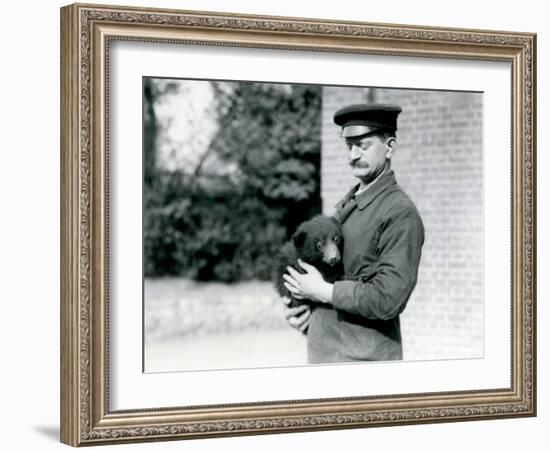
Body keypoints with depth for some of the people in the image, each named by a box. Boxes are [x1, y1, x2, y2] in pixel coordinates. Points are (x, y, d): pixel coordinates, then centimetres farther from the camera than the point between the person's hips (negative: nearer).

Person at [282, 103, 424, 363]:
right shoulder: (345, 205, 11)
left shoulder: (400, 213, -14)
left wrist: (321, 291, -14)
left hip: (365, 357, -7)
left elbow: (388, 299, -21)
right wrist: (301, 302, 0)